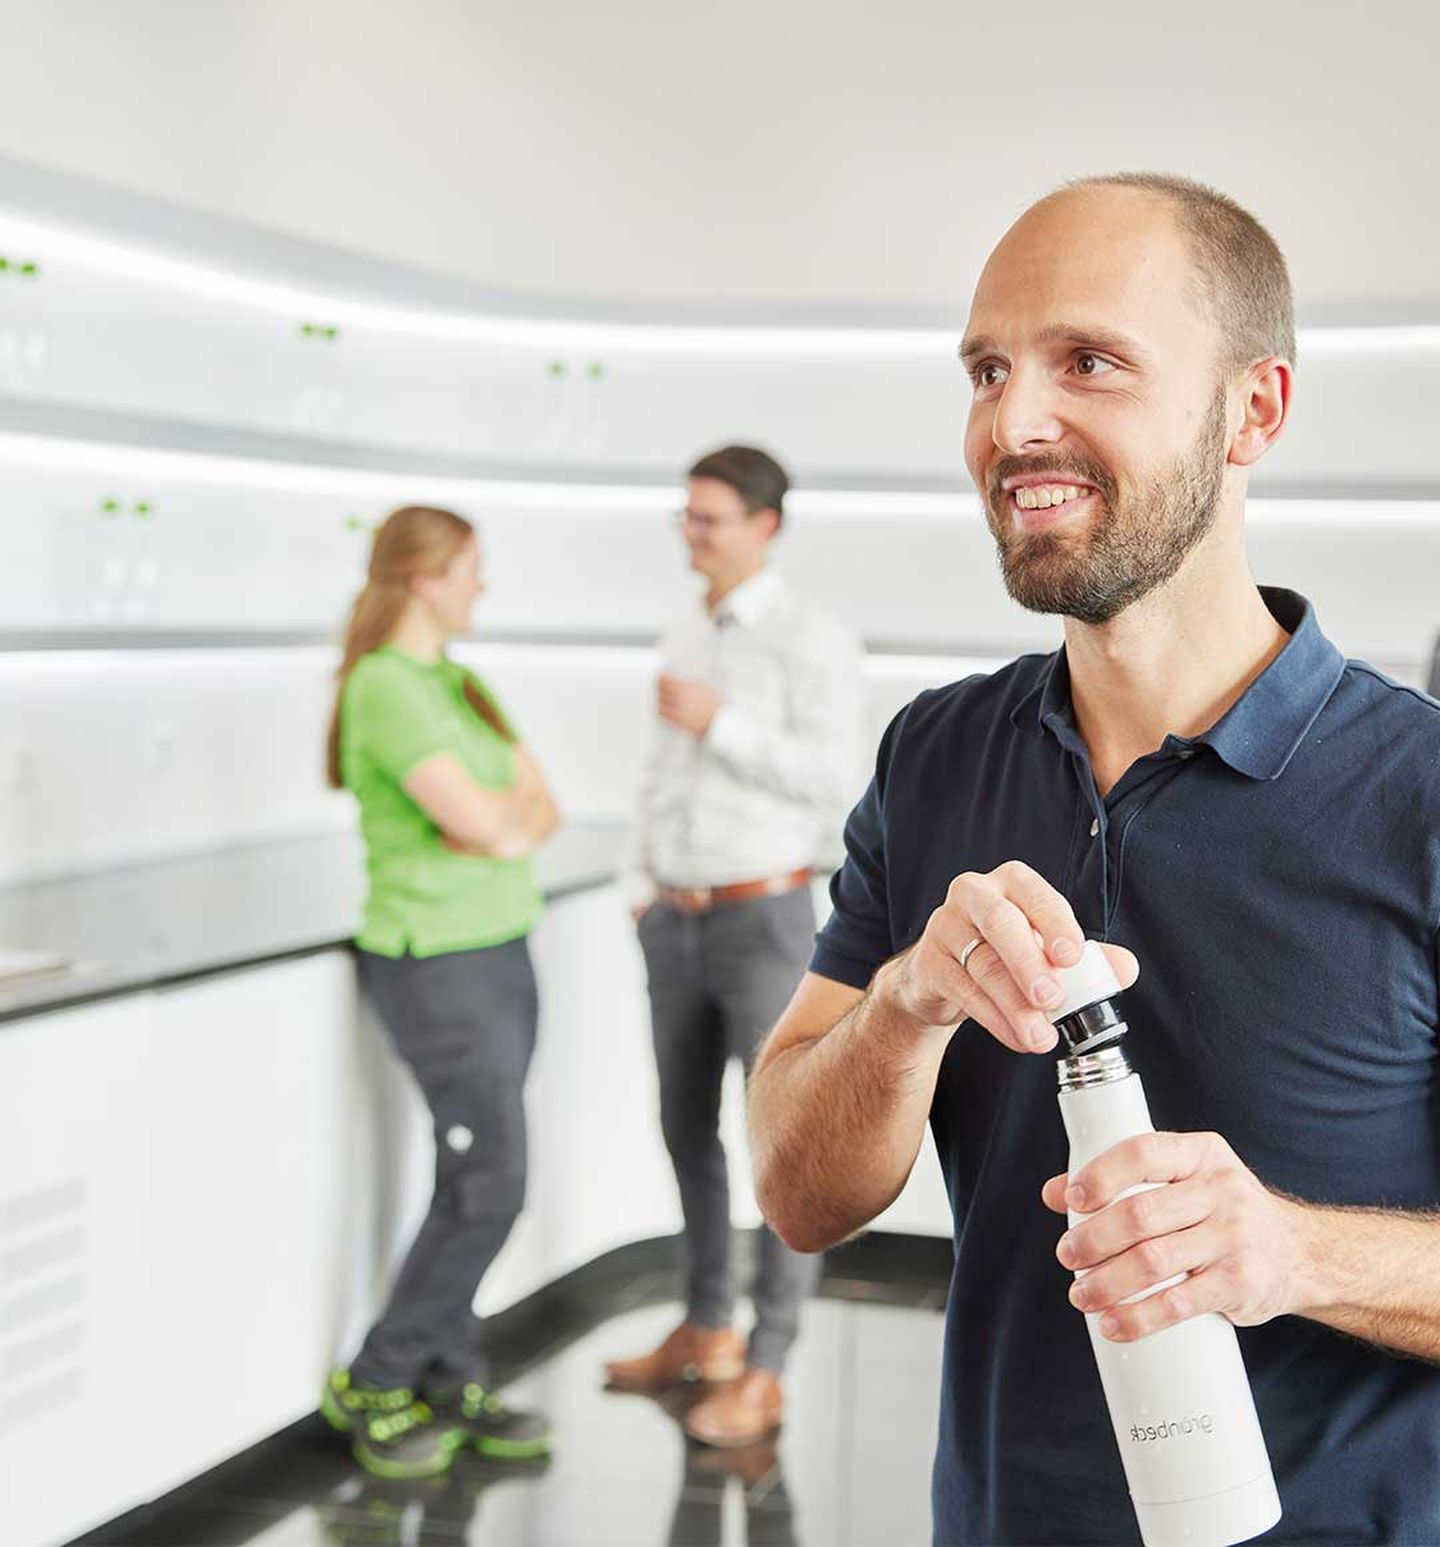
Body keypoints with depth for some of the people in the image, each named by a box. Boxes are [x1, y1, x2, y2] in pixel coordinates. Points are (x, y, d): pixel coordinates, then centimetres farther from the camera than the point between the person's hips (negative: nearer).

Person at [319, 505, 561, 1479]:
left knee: (474, 1182, 10)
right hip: (440, 967, -8)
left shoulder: (463, 685, 12)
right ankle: (374, 1387, 9)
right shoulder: (383, 688, -17)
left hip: (498, 952, 9)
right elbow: (481, 822, -23)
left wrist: (504, 823, -14)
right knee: (492, 1189, -5)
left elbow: (543, 812, 6)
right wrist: (513, 817, -1)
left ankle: (452, 1385, 20)